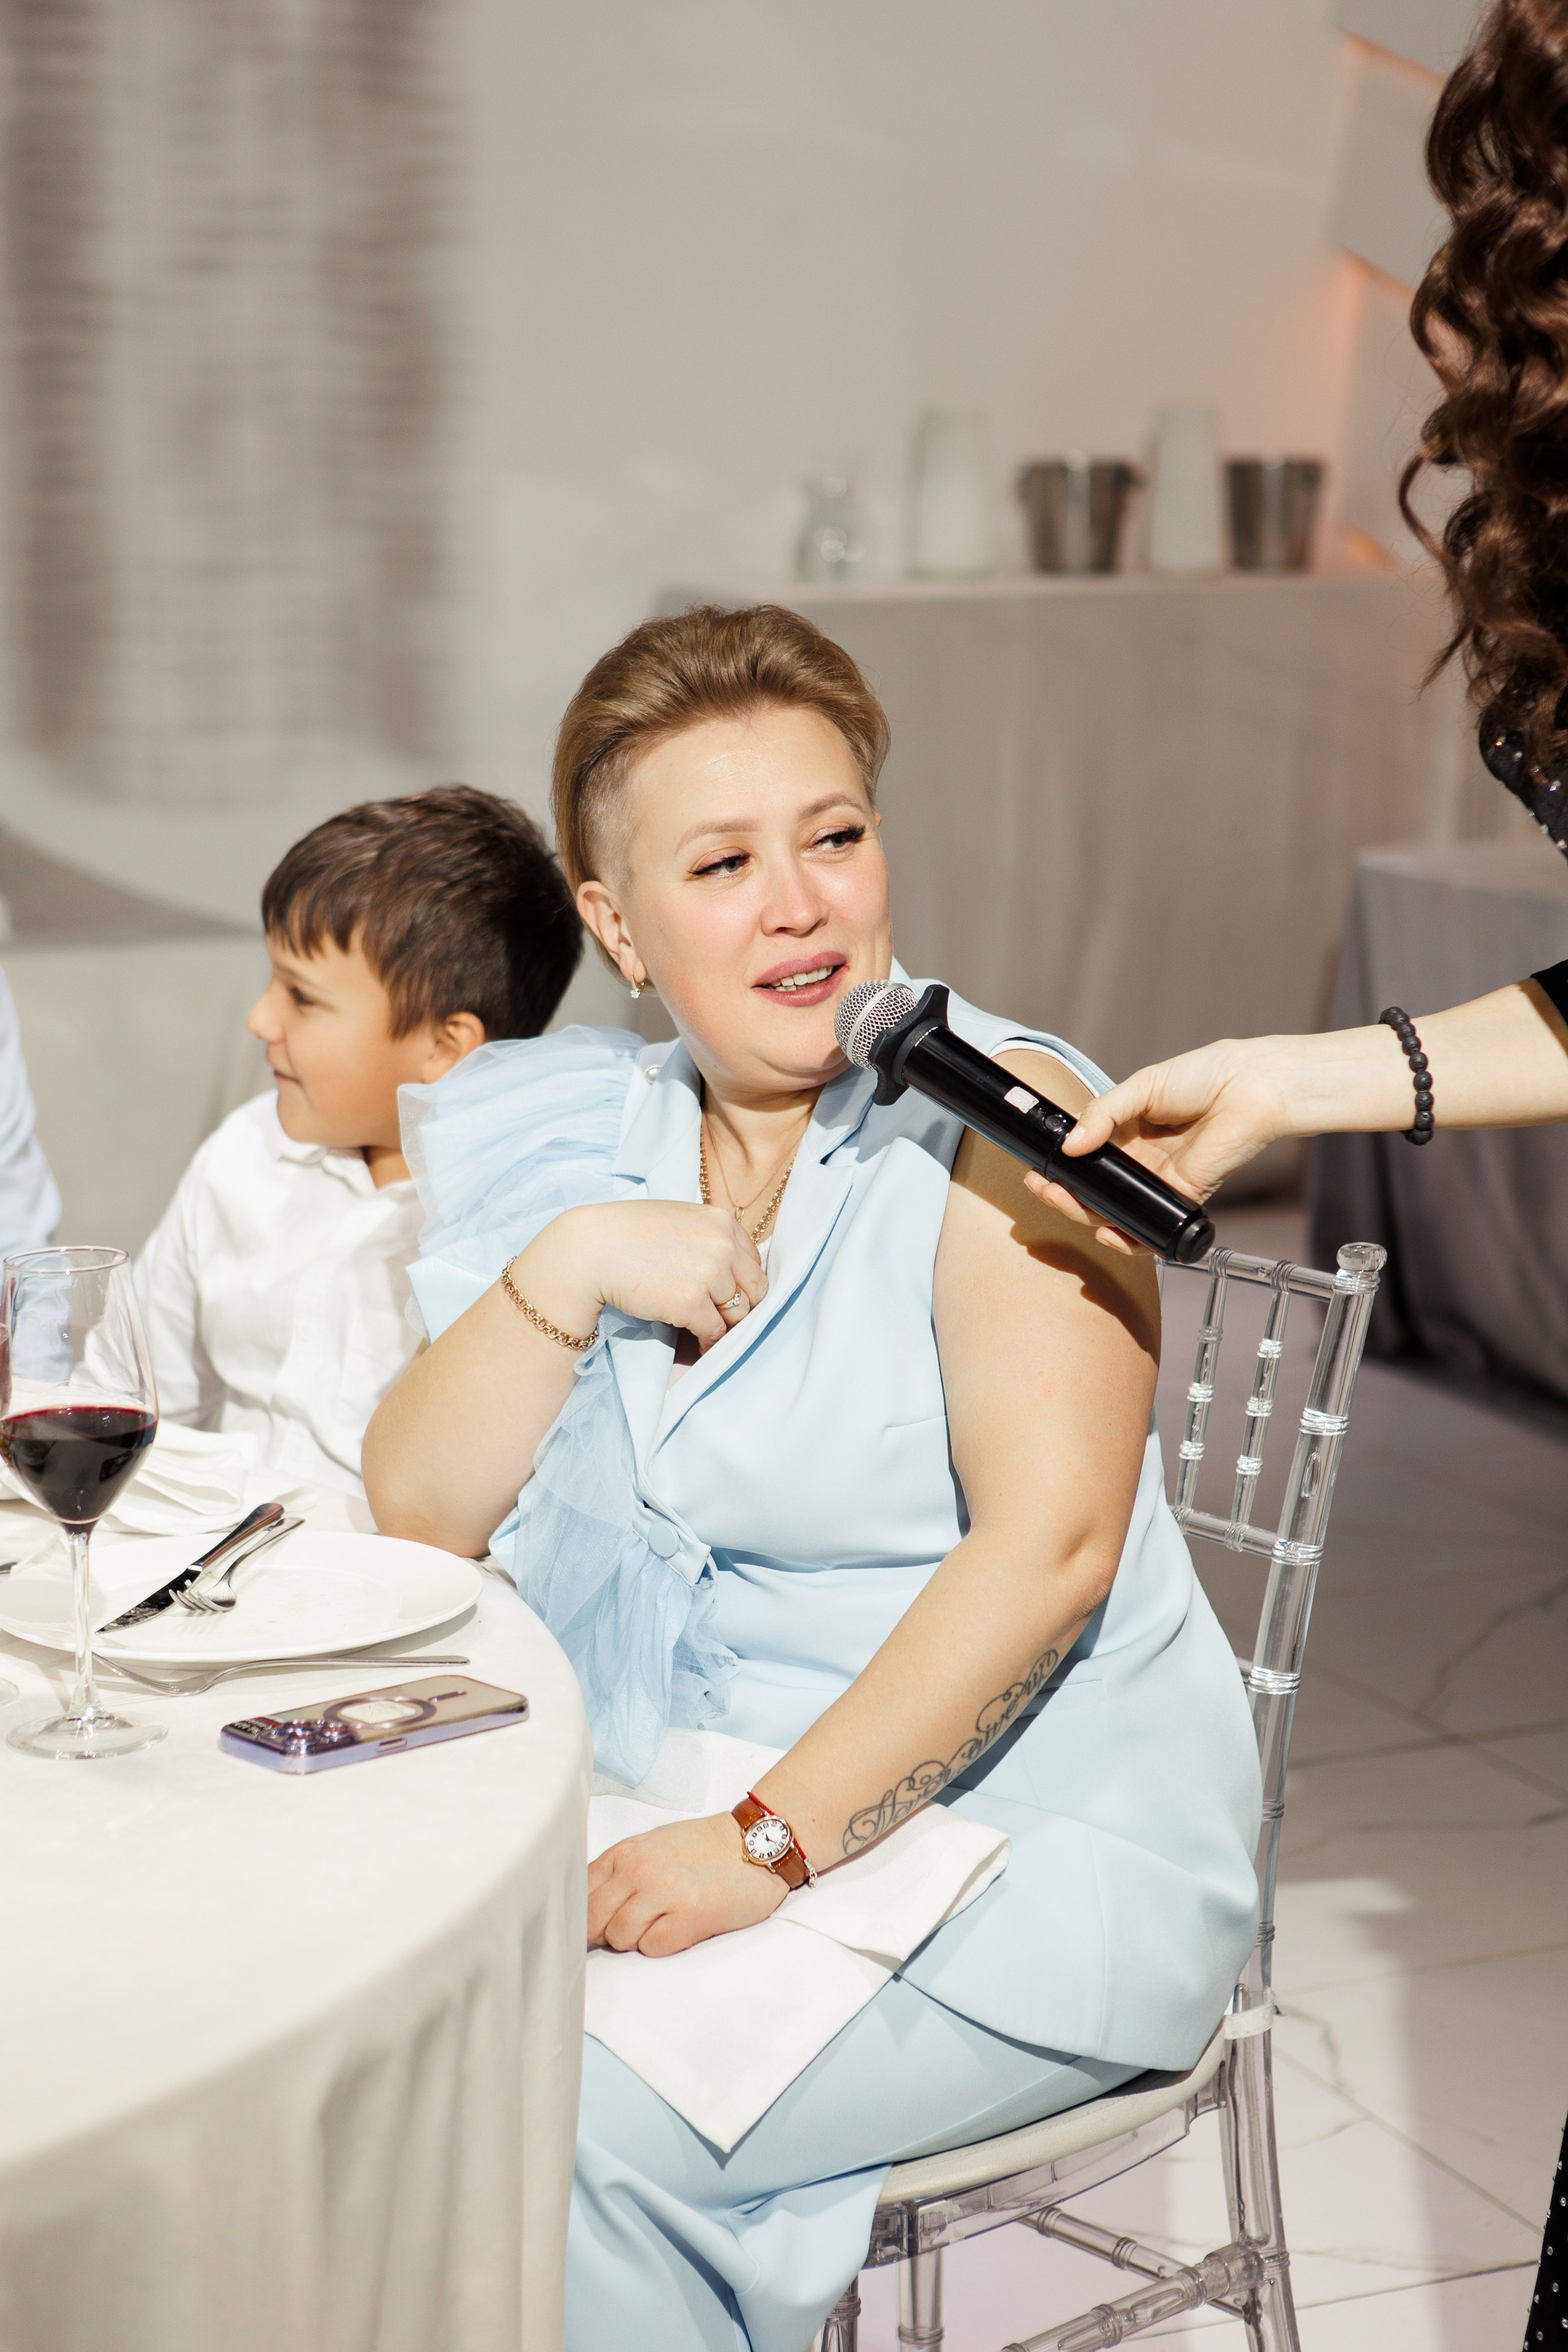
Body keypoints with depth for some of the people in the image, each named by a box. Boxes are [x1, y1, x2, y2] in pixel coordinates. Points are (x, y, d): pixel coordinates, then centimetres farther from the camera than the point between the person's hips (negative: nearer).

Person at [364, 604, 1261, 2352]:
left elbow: (1048, 1540, -21)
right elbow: (414, 1517, 3)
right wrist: (568, 1269, -12)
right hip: (704, 1807, 6)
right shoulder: (594, 1138, 7)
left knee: (575, 2117, -24)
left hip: (1037, 1848, -5)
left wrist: (775, 1840, -26)